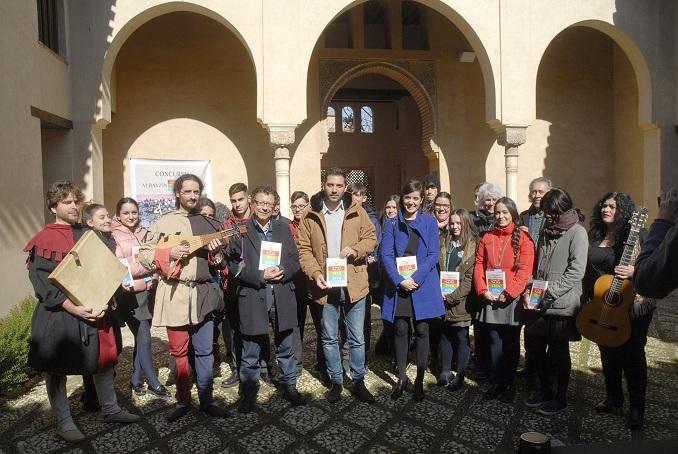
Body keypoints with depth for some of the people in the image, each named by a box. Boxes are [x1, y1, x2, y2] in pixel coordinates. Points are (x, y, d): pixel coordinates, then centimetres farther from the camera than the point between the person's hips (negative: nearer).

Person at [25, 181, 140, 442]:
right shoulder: (43, 240, -6)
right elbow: (41, 281, -14)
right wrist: (72, 307, -23)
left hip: (93, 311, 6)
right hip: (57, 315, -5)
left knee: (104, 360, 13)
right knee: (56, 368, 6)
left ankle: (111, 410, 29)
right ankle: (63, 422, 23)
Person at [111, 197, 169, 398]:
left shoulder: (145, 234, 10)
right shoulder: (113, 237, -5)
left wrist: (153, 279, 5)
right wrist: (123, 283, -18)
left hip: (148, 291, 5)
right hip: (130, 293, -5)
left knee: (141, 338, 11)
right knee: (144, 338, -5)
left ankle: (136, 380, 24)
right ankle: (153, 382, 7)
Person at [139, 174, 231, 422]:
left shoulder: (209, 224, 11)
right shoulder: (164, 222, 2)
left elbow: (220, 264, 15)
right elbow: (144, 254, 1)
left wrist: (216, 252, -7)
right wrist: (169, 254, -15)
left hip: (204, 294, 2)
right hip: (175, 294, -2)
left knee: (204, 351, 8)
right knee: (179, 351, 8)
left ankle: (206, 400, 20)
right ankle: (183, 400, 24)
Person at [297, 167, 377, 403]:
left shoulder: (357, 211, 3)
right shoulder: (310, 216, 1)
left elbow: (371, 239, 5)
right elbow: (304, 249, 0)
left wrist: (355, 249, -15)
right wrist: (315, 273, -15)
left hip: (354, 285, 0)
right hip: (325, 287, 0)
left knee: (357, 339, 10)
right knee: (330, 338, 13)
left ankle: (358, 382, 26)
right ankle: (336, 382, 28)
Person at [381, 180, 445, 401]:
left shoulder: (430, 222, 4)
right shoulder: (393, 224, 5)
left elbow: (433, 254, -3)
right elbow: (386, 254, -2)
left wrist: (415, 278, -14)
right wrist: (400, 280, -15)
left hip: (423, 285, 0)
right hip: (398, 285, 1)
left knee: (422, 330, 3)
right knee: (401, 330, 5)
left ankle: (419, 380, 15)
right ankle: (401, 377, 19)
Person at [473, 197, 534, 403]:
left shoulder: (523, 238, -3)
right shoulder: (487, 237, 10)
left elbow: (525, 270, -9)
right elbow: (479, 266, 7)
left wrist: (508, 293, -14)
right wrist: (483, 291, -5)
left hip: (512, 299, -3)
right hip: (490, 299, 3)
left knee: (510, 343, 7)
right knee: (495, 342, 7)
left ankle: (510, 384, 20)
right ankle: (497, 382, 19)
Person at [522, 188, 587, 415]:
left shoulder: (577, 232, -7)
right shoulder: (547, 231, 14)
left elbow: (576, 272, -15)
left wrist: (550, 290, -18)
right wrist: (529, 290, 5)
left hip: (561, 305, -6)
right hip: (539, 303, 6)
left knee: (559, 353, 5)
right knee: (537, 349, 11)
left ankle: (561, 397, 21)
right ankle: (544, 390, 30)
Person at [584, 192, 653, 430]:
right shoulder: (595, 236, 8)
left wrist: (635, 271, -30)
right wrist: (589, 299, 12)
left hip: (632, 308, -6)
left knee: (633, 357, 4)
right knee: (608, 355, 16)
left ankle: (637, 408, 18)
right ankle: (613, 398, 33)